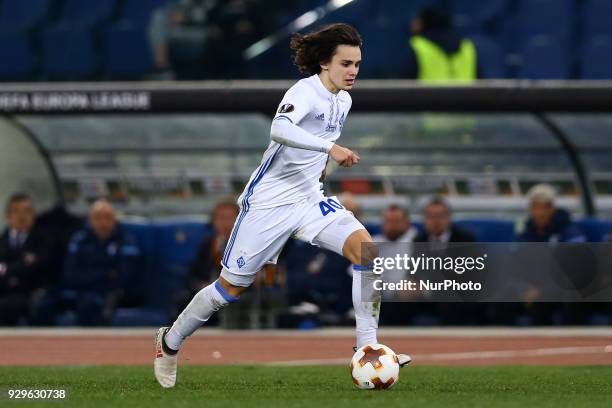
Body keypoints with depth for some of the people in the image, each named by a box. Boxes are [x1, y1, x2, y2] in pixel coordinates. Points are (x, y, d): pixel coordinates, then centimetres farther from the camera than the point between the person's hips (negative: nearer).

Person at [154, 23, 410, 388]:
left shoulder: (343, 100, 5)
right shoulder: (306, 92, -20)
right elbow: (279, 128, -42)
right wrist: (330, 147, -49)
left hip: (309, 198, 7)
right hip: (270, 202, -7)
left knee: (366, 248, -18)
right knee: (233, 287, 4)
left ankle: (367, 348, -15)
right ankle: (170, 342, 28)